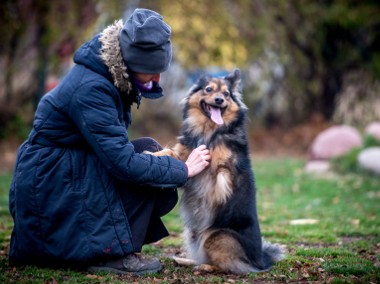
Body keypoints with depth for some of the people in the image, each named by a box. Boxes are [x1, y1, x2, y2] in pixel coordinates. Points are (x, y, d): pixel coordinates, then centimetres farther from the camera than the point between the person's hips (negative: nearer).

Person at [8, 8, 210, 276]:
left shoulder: (112, 77, 2)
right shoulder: (89, 88, -26)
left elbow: (114, 148, 5)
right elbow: (123, 162, -30)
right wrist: (183, 169, -19)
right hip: (48, 181, -9)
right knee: (147, 153, -19)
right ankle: (113, 253, -14)